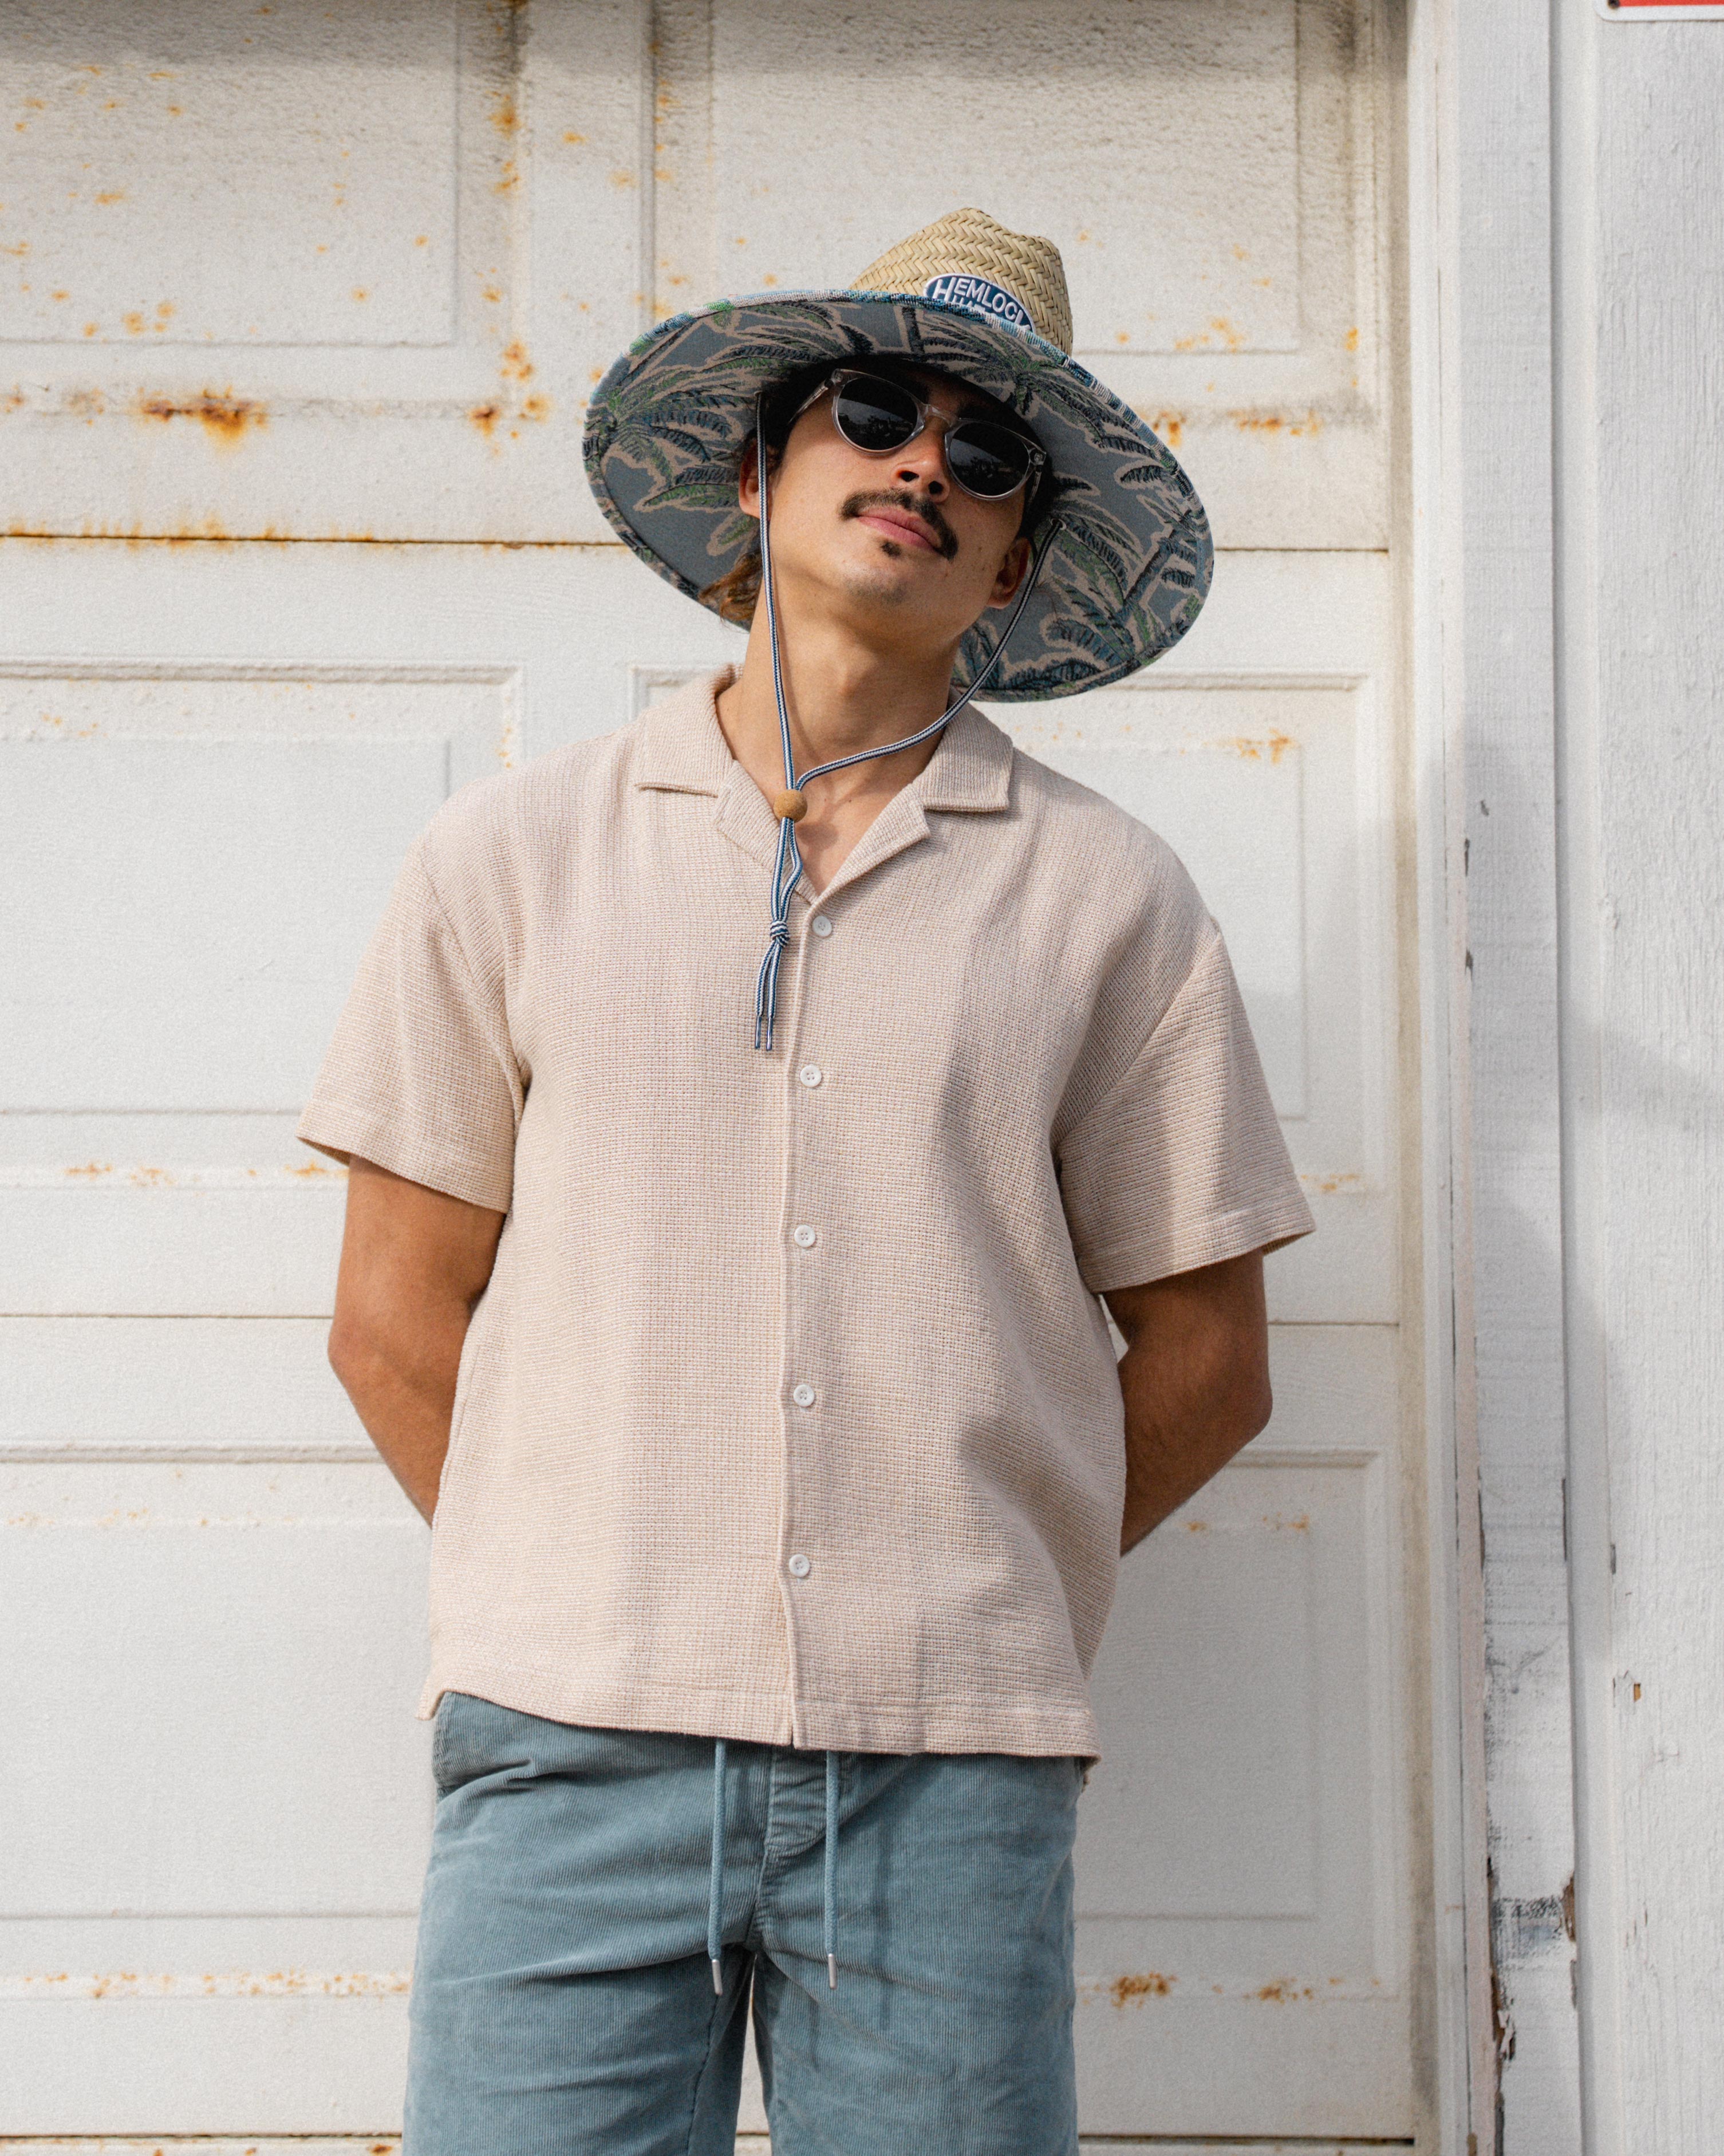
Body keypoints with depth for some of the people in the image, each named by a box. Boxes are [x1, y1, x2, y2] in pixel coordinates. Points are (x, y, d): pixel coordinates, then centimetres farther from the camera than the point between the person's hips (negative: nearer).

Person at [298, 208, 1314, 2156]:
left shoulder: (1107, 898, 6)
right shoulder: (513, 856, 7)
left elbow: (1205, 1357, 10)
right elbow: (394, 1318, 10)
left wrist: (971, 1608, 9)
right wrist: (592, 1604, 8)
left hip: (952, 1776, 0)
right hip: (576, 1749, 0)